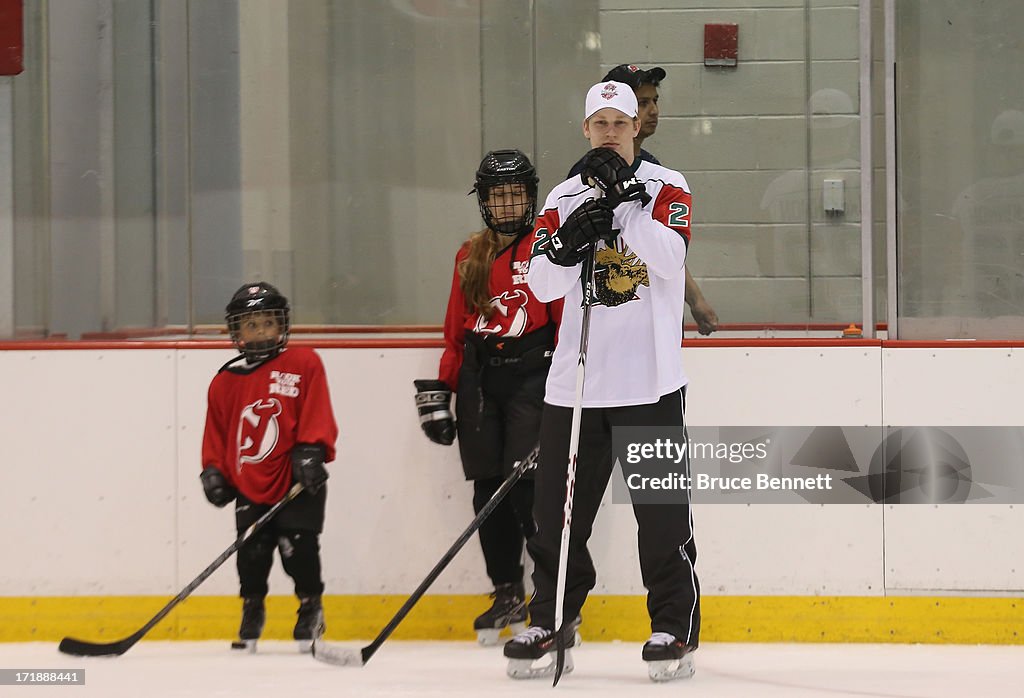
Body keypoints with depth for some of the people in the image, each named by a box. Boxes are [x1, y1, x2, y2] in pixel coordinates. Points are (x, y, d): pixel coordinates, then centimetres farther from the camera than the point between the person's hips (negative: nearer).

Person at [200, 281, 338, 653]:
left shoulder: (303, 364, 0)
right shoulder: (225, 381, 8)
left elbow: (316, 414, -5)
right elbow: (216, 431, 14)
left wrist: (310, 452, -15)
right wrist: (213, 471, 5)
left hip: (298, 483, -3)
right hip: (249, 486, 3)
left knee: (299, 548, -5)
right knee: (251, 553, 1)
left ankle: (311, 608, 15)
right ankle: (252, 610, 21)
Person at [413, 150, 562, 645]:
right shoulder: (470, 256, 16)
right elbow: (456, 331, 19)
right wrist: (439, 391, 13)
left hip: (532, 376, -5)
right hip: (480, 379, 5)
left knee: (529, 486, -13)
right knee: (488, 490, 3)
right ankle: (508, 595, 13)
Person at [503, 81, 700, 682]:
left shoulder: (666, 186, 3)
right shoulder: (564, 198, 12)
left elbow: (670, 258, -15)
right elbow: (542, 284, 3)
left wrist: (626, 196, -22)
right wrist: (571, 240, -15)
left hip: (649, 380, -3)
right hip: (576, 379, 3)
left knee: (662, 510, -3)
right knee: (557, 507, 5)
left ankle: (675, 628, 5)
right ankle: (551, 622, 17)